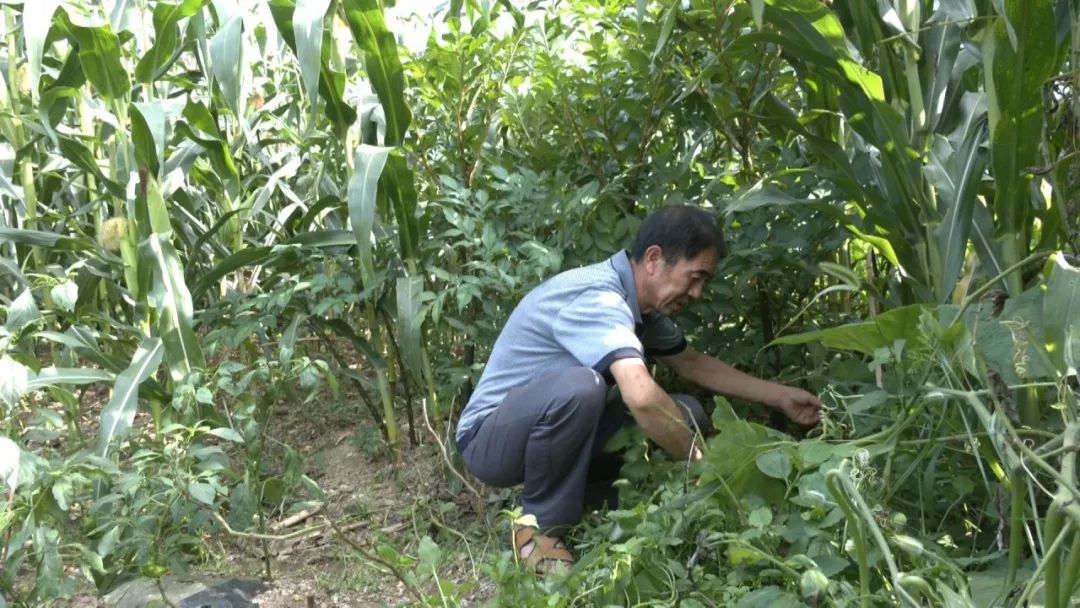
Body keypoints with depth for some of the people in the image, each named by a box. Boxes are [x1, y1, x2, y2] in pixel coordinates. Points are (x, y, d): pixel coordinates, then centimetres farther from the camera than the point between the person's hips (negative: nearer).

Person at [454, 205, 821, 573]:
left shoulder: (640, 303, 1)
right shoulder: (597, 298, -29)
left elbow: (691, 363, 17)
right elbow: (641, 397, -43)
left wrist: (777, 396, 11)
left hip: (550, 430, 8)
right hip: (491, 440, -8)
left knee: (686, 413, -2)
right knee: (578, 386, -39)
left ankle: (567, 494, 4)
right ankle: (543, 525, -15)